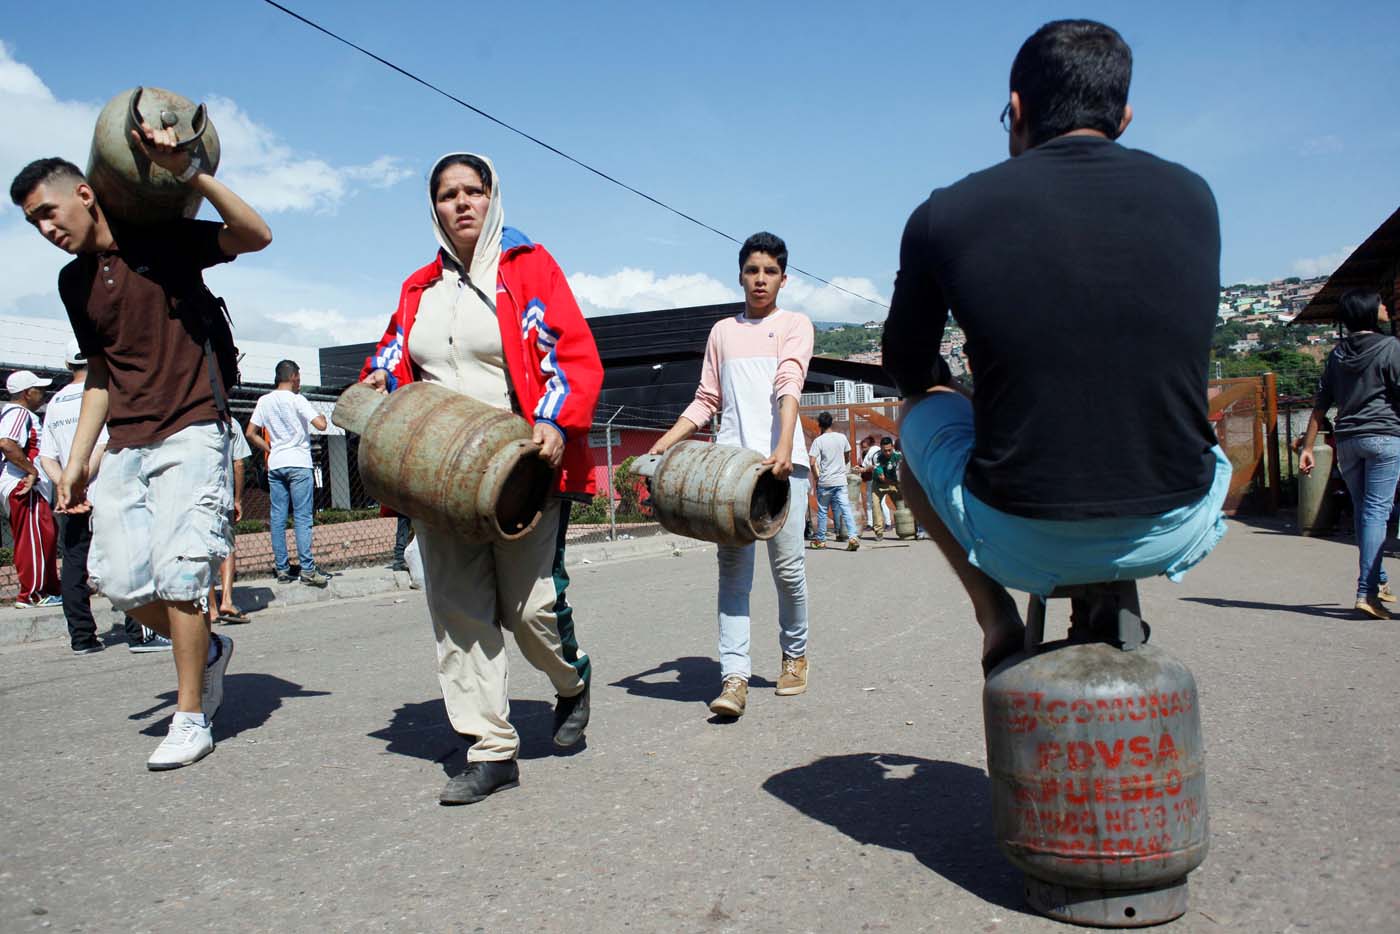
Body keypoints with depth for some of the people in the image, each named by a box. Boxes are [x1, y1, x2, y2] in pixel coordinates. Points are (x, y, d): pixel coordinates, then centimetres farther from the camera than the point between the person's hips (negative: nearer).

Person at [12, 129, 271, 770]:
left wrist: (189, 173, -25)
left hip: (190, 433, -6)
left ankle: (191, 719, 1)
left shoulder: (163, 240, -1)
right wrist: (77, 459, 15)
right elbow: (101, 374, 20)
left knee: (176, 573, -11)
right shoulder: (75, 282, 16)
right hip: (125, 445, 7)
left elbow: (255, 236, -15)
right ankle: (208, 649, 26)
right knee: (119, 579, 1)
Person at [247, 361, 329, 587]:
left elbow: (251, 433, 9)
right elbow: (320, 425, -15)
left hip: (275, 465, 5)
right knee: (302, 518, -5)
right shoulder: (297, 400, -7)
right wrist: (321, 415, 6)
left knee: (277, 517, 7)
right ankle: (307, 570, -8)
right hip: (298, 464, -5)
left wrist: (270, 450, 16)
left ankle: (281, 569, 8)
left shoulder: (264, 401, 9)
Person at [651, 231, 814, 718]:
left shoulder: (794, 325, 9)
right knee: (732, 567, -6)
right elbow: (706, 401, 18)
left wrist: (783, 447, -23)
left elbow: (789, 385, -8)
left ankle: (794, 653, 23)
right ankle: (734, 678, -9)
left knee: (787, 565, -1)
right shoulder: (722, 331, 20)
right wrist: (663, 444, 6)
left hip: (781, 458, -2)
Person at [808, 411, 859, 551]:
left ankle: (820, 540, 19)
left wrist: (817, 476, -1)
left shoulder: (818, 441, -9)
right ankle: (853, 536, -18)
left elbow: (812, 463, -16)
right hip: (841, 480, 3)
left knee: (822, 511, 10)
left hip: (824, 482, -2)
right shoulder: (842, 437, 4)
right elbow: (848, 458, 14)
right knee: (846, 509, -3)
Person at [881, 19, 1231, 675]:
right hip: (1175, 532, 4)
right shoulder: (1192, 197, 3)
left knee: (919, 410, 27)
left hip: (1023, 540, -3)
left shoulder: (946, 214, -6)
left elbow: (908, 367, 9)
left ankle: (994, 611, 17)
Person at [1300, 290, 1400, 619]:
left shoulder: (1337, 354, 11)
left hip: (1346, 439, 5)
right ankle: (1366, 592, -12)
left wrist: (1307, 447, 11)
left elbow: (1321, 404, 10)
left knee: (1363, 512, 14)